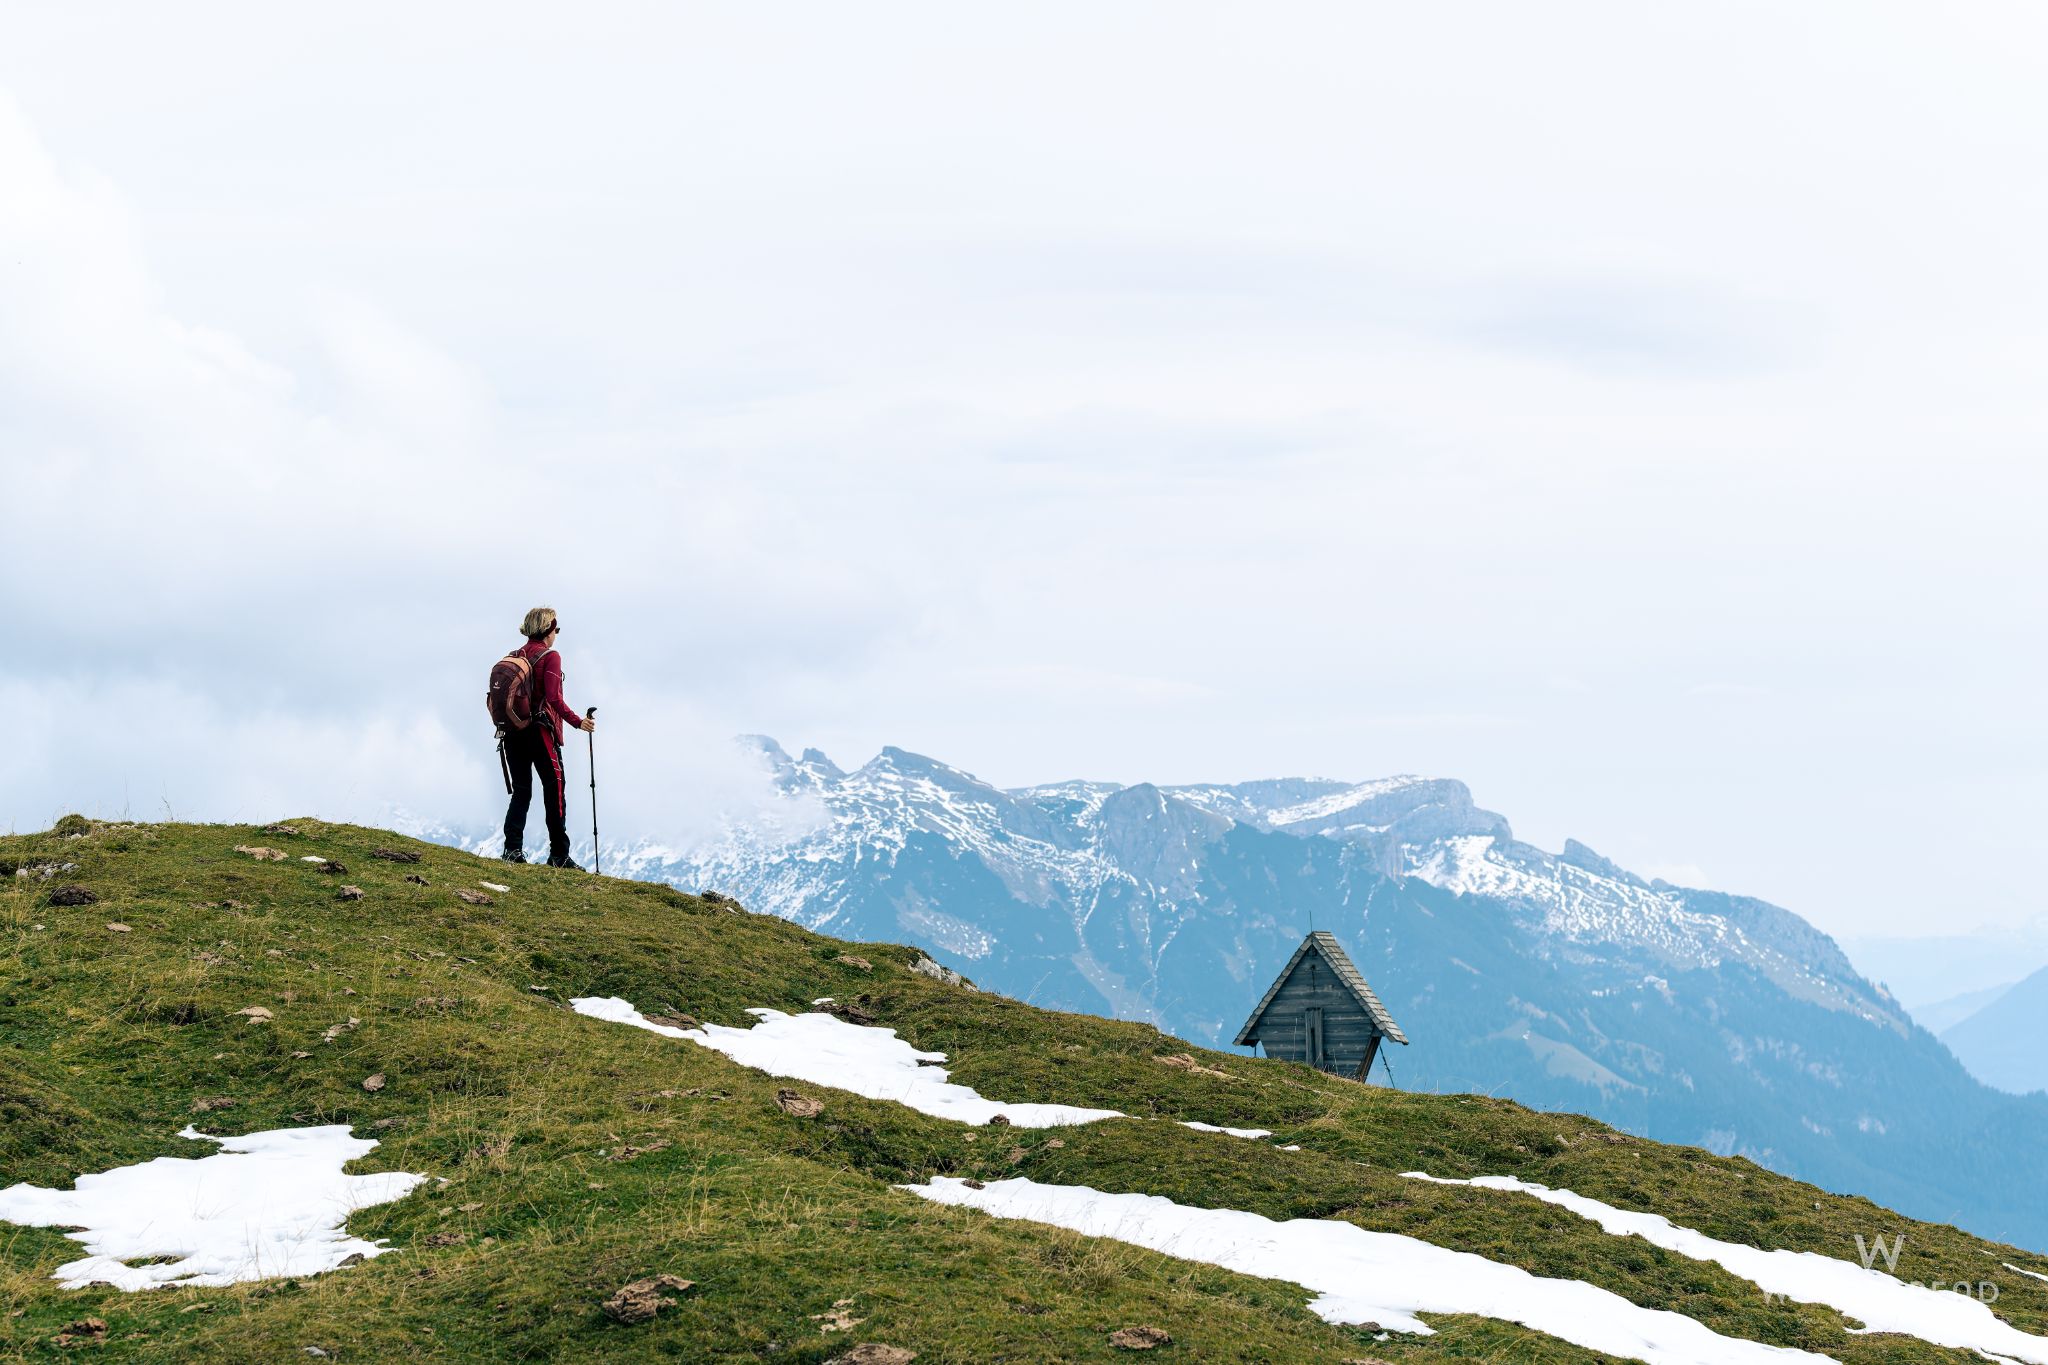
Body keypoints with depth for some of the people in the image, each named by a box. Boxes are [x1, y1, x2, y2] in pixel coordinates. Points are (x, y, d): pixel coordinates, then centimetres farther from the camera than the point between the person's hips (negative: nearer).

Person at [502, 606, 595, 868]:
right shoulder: (550, 657, -8)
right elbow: (554, 698, -17)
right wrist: (577, 722, -10)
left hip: (513, 732, 6)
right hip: (540, 732, -6)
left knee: (520, 790, 10)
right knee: (555, 789, 3)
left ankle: (512, 848, -3)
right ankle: (559, 854, 4)